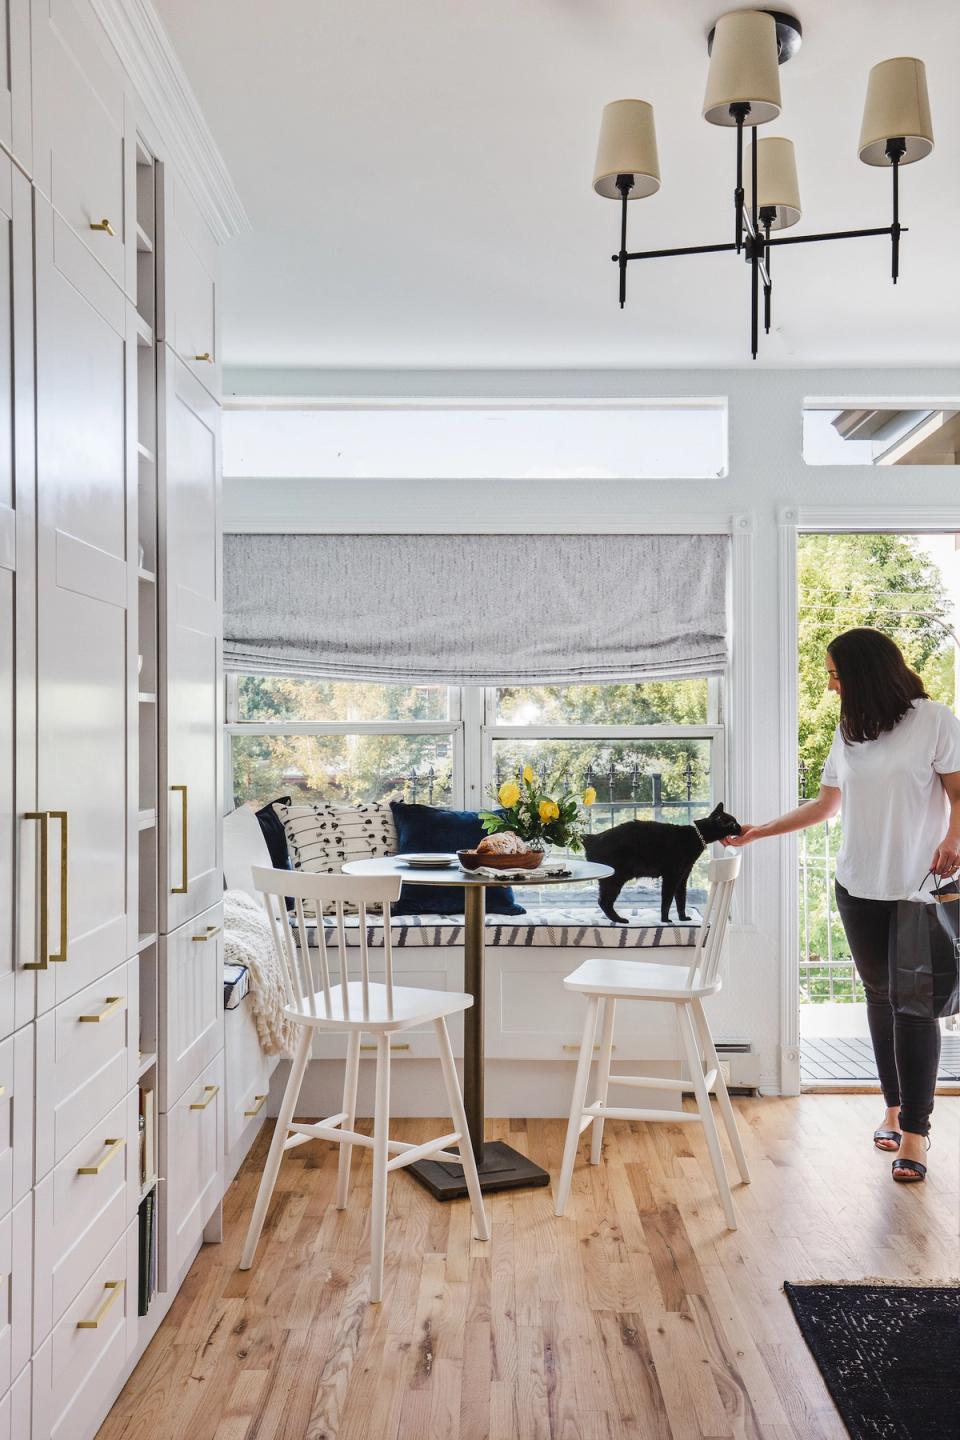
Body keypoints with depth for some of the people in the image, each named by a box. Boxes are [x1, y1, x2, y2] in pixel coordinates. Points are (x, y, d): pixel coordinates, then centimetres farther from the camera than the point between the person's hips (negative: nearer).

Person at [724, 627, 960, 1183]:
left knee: (914, 1002, -4)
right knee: (881, 995, 11)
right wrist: (757, 832, 14)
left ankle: (914, 1130, 2)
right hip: (859, 887, 5)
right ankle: (896, 1108, 23)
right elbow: (825, 805, 17)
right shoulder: (849, 732, 10)